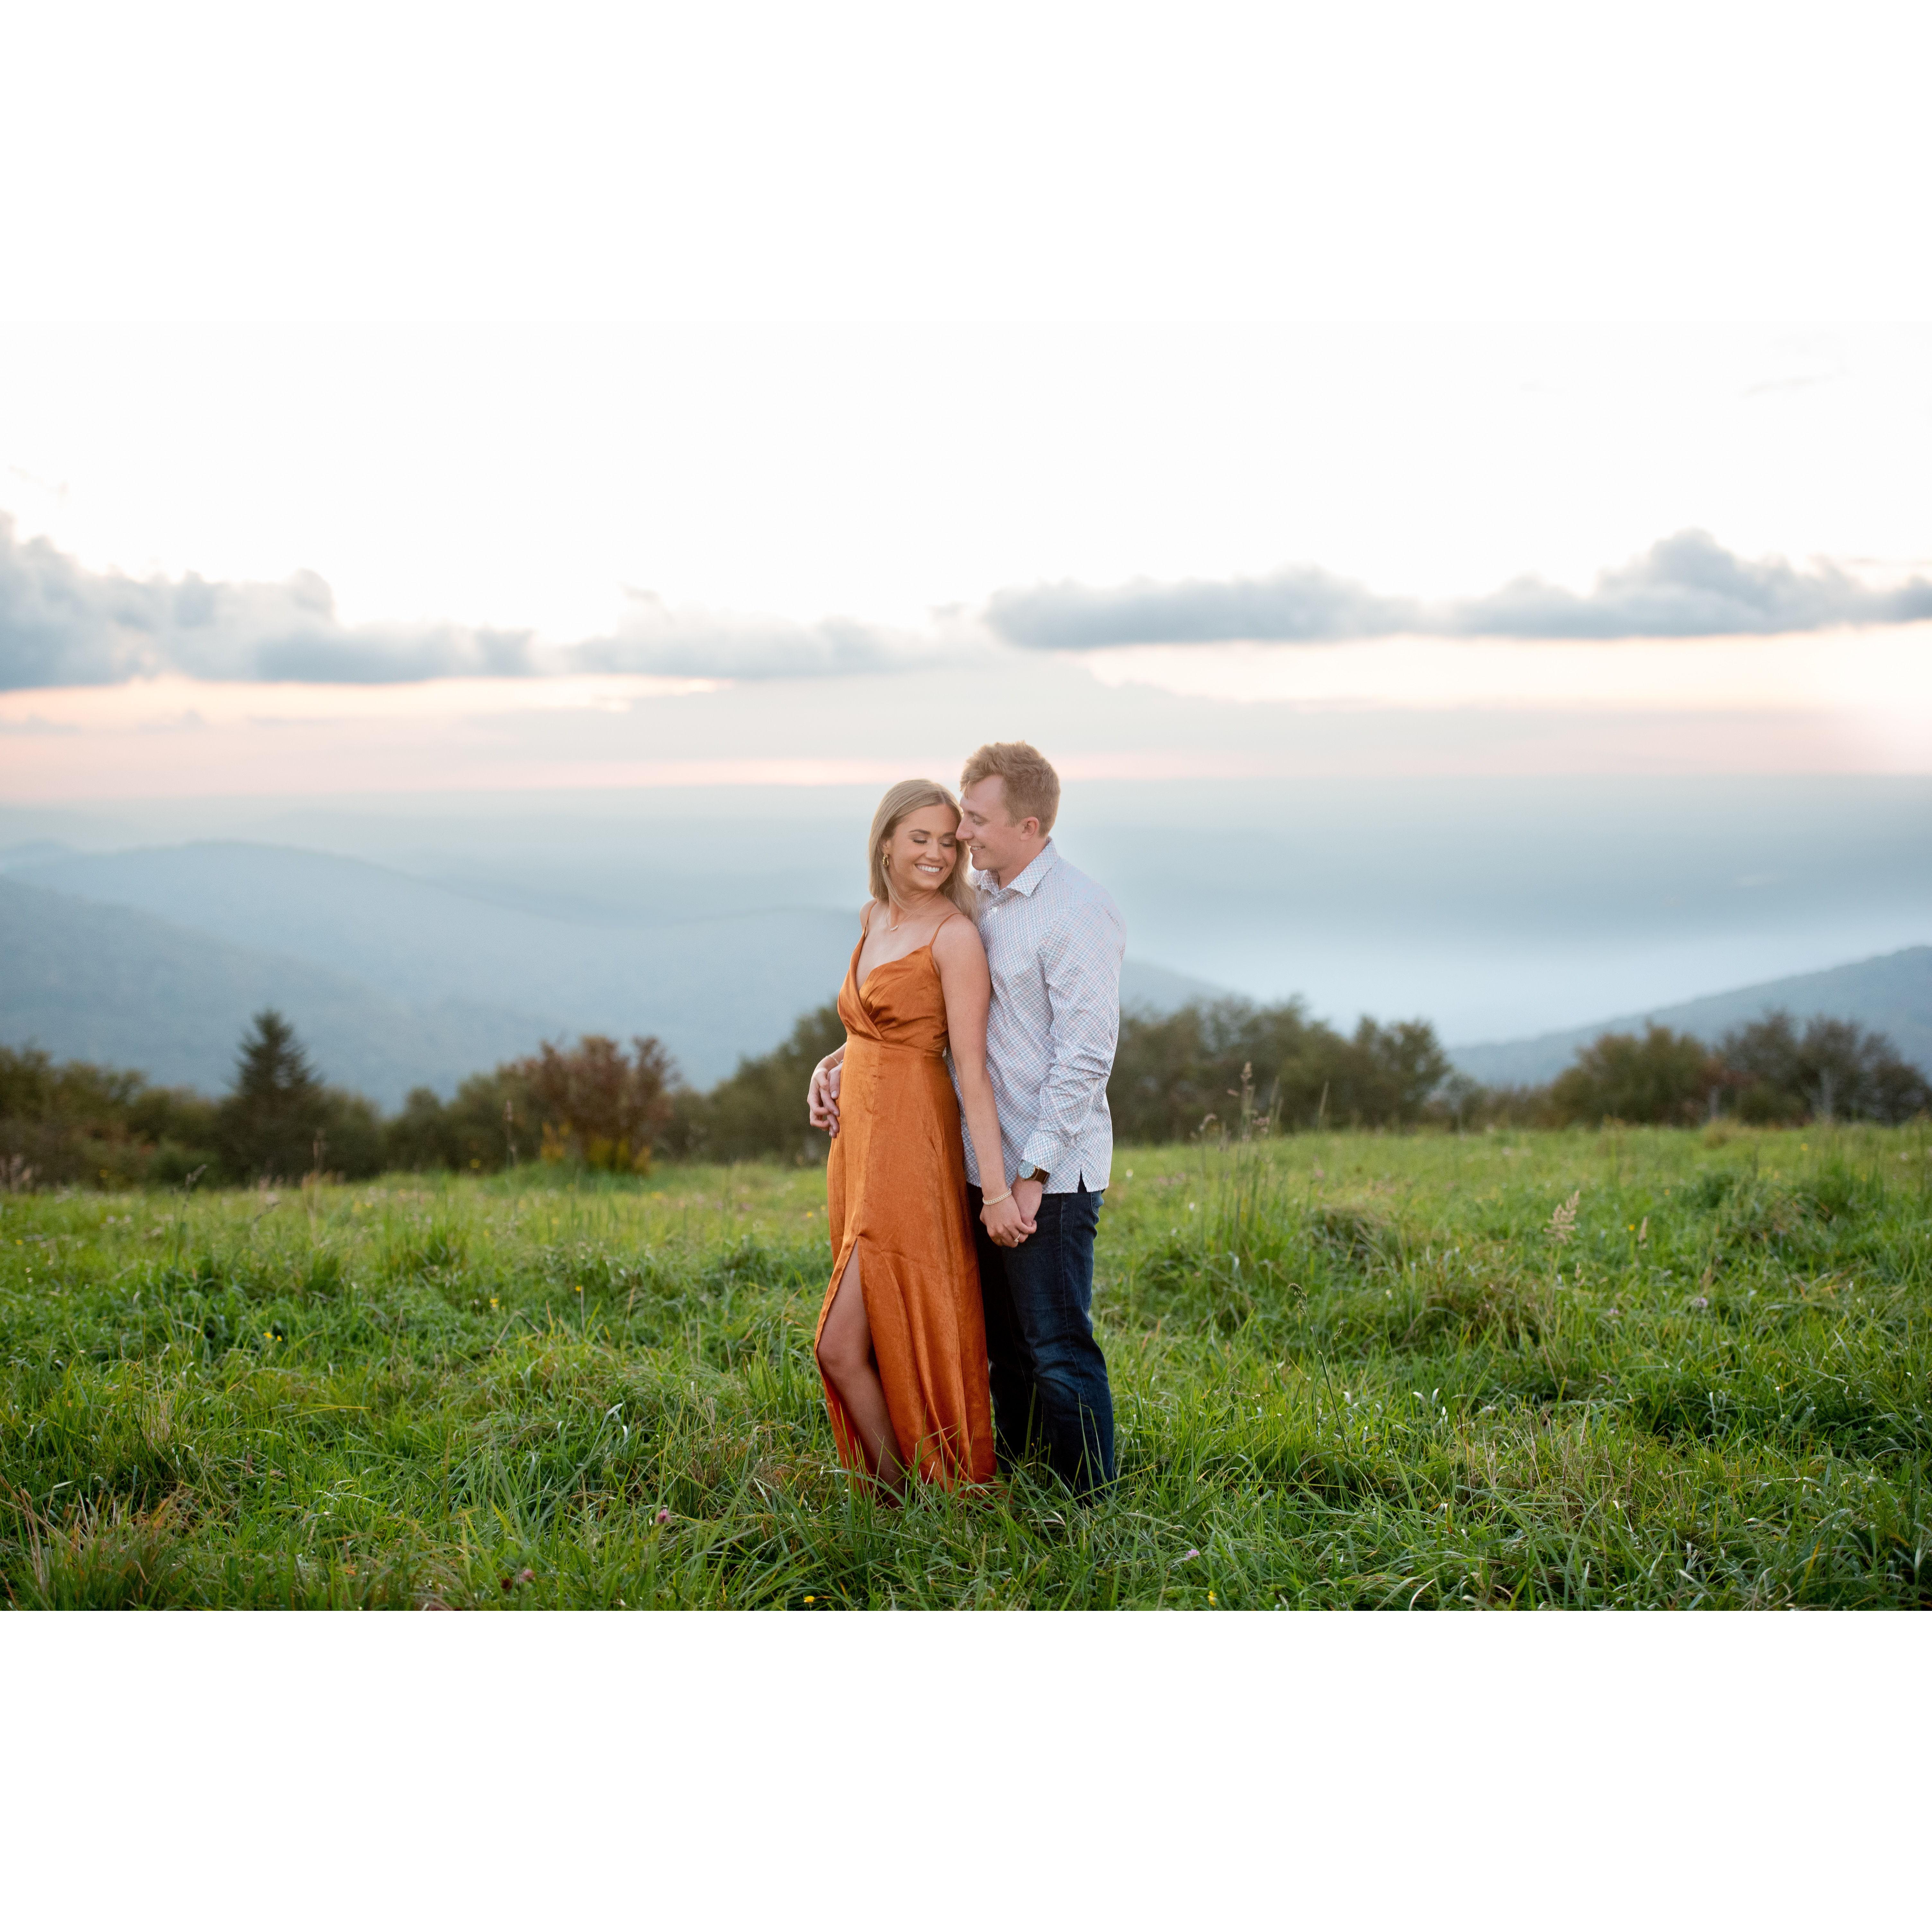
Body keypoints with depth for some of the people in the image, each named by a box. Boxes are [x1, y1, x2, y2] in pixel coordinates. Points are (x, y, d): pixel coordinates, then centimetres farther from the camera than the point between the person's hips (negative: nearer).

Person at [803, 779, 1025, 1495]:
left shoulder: (955, 937, -12)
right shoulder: (876, 920, 11)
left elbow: (972, 1071, -16)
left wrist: (998, 1188, -18)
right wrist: (829, 1065, 7)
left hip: (910, 1152, -8)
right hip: (858, 1142, 8)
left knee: (839, 1347, -8)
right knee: (878, 1340, 13)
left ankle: (899, 1496, 7)